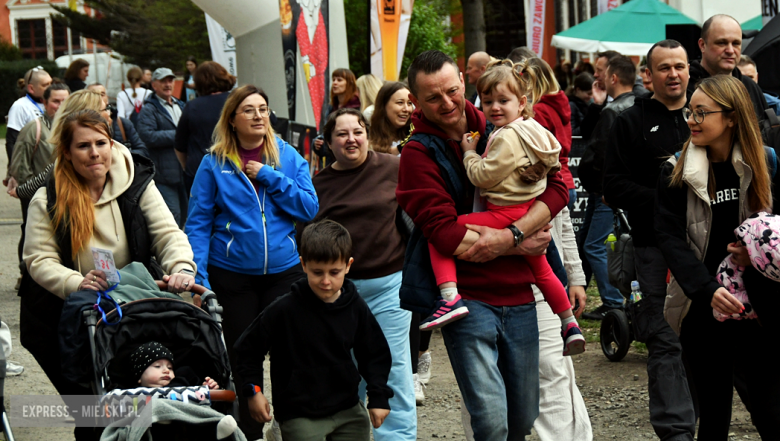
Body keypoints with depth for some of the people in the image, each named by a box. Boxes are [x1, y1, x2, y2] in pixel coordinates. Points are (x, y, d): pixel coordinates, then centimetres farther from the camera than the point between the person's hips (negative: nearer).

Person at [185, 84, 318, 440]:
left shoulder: (288, 156, 1)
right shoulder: (214, 164, -3)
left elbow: (309, 208, -5)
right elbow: (198, 222, -5)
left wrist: (269, 177, -13)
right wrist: (198, 275, -13)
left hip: (283, 270, 1)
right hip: (232, 275, -1)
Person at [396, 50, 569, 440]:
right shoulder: (418, 153, -6)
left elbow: (557, 188, -2)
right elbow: (445, 234, -15)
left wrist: (510, 235, -16)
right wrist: (520, 246, -11)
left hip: (518, 295, 5)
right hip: (465, 299, -4)